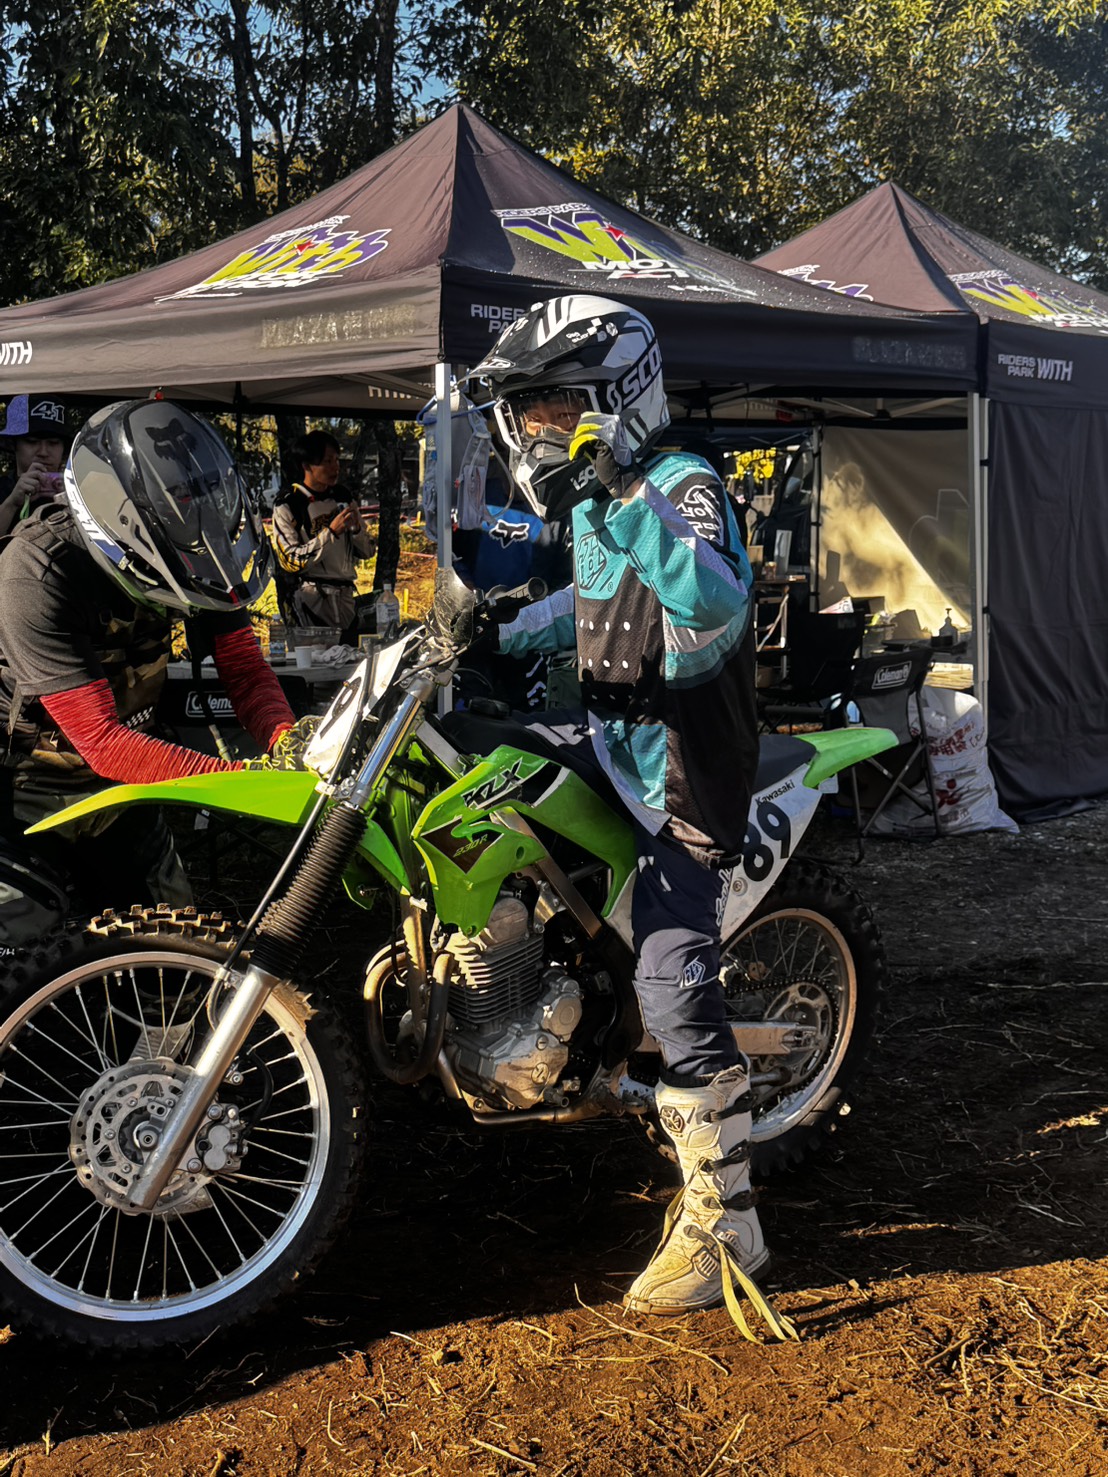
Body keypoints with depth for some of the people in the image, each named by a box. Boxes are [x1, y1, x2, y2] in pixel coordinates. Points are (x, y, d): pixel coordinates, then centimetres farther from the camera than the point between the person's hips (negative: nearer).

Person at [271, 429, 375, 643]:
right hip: (310, 603, -5)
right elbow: (290, 561, -13)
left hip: (345, 599, 6)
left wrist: (356, 527, -7)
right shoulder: (287, 505, -5)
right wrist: (331, 532, -18)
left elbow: (367, 551, 14)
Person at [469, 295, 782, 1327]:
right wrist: (495, 634, 24)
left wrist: (623, 497, -42)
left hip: (680, 774, -9)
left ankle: (723, 1227, -1)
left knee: (674, 990, -11)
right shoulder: (594, 504, 10)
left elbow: (715, 608, -37)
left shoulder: (685, 487, -17)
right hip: (612, 734, 9)